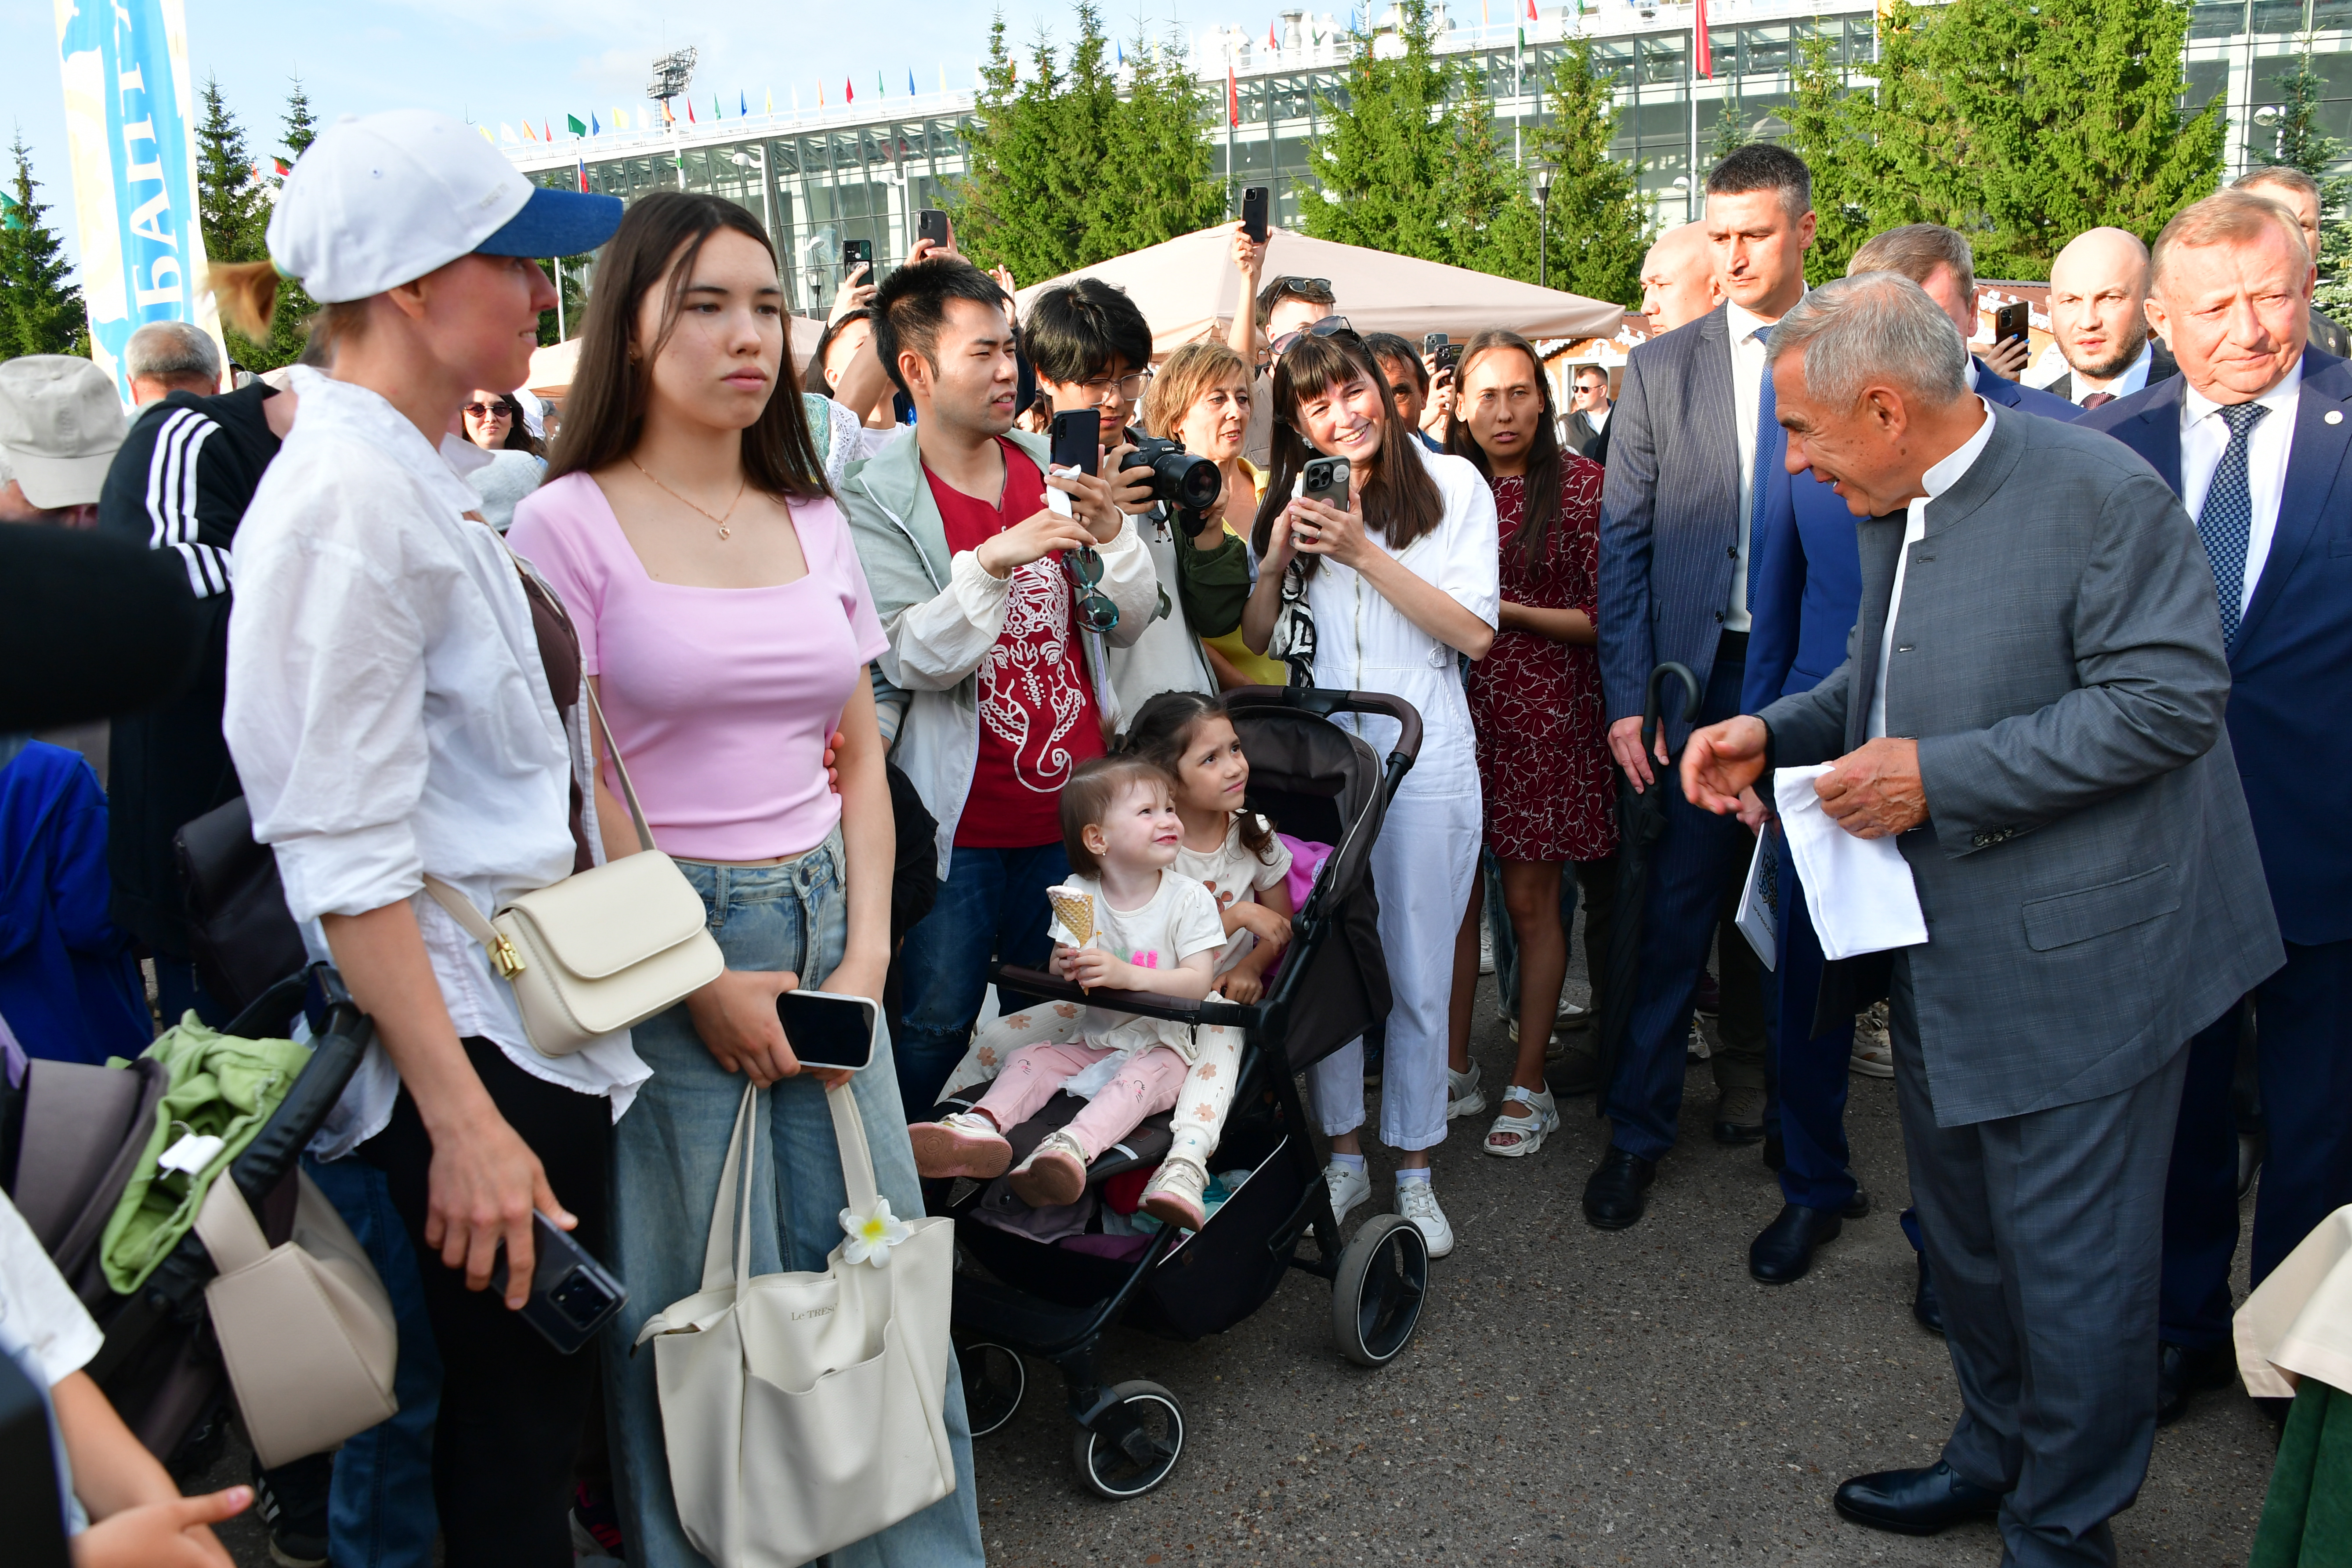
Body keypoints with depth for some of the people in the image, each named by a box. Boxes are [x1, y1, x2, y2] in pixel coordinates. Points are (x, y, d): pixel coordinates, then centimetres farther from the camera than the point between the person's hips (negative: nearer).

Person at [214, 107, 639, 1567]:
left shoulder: (425, 478, 11)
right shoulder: (346, 501, -19)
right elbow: (347, 860, -22)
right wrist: (464, 1119, -22)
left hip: (540, 1005, 9)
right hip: (469, 1032, -9)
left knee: (549, 1382, 20)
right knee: (514, 1406, 6)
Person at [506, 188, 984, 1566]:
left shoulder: (816, 521, 11)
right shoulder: (570, 523, -5)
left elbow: (860, 761, 12)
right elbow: (576, 792, -9)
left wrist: (867, 952, 1)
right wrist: (706, 984, -12)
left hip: (827, 935, 5)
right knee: (697, 1298, 5)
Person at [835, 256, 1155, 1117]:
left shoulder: (1053, 472, 6)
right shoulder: (876, 504, -8)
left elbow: (1129, 621, 5)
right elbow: (911, 661, -18)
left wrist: (1110, 535, -13)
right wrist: (992, 563, -30)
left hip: (1072, 808, 5)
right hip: (961, 818, -4)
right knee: (935, 1025, 2)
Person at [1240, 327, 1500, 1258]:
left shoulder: (1452, 485, 0)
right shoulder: (1293, 502, 10)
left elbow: (1476, 634, -8)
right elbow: (1257, 643, 13)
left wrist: (1364, 553, -14)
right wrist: (1277, 559, -5)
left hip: (1425, 764, -3)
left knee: (1419, 978, 5)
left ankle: (1414, 1170, 21)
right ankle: (1343, 1154, 26)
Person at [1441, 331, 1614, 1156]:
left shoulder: (1580, 483, -3)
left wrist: (1508, 610, -12)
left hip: (1542, 711, -3)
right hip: (1455, 704, 4)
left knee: (1530, 897, 1)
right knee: (1453, 892, 7)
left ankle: (1529, 1085, 14)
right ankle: (1453, 1066, 21)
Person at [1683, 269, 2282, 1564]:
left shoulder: (2098, 493, -18)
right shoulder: (1888, 512, 7)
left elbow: (2169, 697, -22)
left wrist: (1940, 775, -24)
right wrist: (1771, 734, 0)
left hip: (2074, 960, -8)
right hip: (1944, 957, 8)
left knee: (2071, 1264, 6)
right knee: (1964, 1237, 22)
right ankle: (1994, 1454, 44)